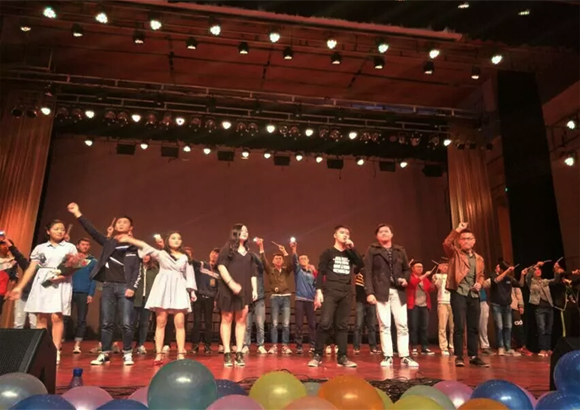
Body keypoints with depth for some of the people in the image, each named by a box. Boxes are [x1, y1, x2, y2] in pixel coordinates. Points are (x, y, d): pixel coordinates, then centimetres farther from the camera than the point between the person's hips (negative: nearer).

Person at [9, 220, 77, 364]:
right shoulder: (40, 248, 15)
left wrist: (64, 275, -16)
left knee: (56, 317, -13)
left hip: (61, 284, -2)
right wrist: (20, 287, 5)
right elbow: (31, 269, 11)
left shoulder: (70, 247, 11)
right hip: (42, 283, 2)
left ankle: (56, 351, -11)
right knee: (41, 317, -1)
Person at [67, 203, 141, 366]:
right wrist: (77, 214, -4)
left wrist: (132, 287, -10)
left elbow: (137, 270, 1)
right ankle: (105, 353, 14)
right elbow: (92, 231, 3)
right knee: (106, 322, 5)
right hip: (108, 286, 3)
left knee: (126, 323, -5)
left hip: (124, 287, -3)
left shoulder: (134, 246, 6)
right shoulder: (108, 242, 13)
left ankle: (127, 353, 7)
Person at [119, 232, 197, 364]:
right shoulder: (161, 254, 11)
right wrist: (128, 239, -7)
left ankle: (181, 354, -5)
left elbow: (190, 275, 11)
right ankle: (159, 354, 3)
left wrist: (192, 291, 2)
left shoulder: (185, 257, 14)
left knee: (180, 324, -6)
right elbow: (144, 246, 2)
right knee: (161, 323, 0)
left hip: (179, 290, 0)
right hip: (163, 289, 0)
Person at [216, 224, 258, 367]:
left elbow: (253, 273, 16)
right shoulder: (227, 249, 2)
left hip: (244, 291, 4)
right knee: (227, 319, -1)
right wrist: (231, 283, -19)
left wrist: (255, 289, 6)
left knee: (241, 319, 2)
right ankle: (227, 353, 3)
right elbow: (221, 266, -8)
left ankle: (239, 353, 5)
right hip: (228, 289, -4)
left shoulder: (248, 252, 17)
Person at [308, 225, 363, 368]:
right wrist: (319, 291, -12)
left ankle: (342, 357, 9)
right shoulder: (328, 253, 7)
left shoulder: (349, 254, 18)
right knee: (325, 323, -12)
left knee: (342, 325, 5)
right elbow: (321, 273, -1)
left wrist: (352, 248, -3)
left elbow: (361, 265, 1)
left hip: (346, 293, 4)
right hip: (330, 292, -4)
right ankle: (317, 355, -4)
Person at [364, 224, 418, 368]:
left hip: (398, 291, 3)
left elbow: (407, 269, 19)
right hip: (381, 291, -3)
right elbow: (368, 272, -2)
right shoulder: (372, 250, 5)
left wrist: (405, 279, -4)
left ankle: (404, 357, 8)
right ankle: (388, 357, 7)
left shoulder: (400, 251, 15)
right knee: (384, 325, 0)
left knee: (402, 325, 1)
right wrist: (369, 292, -12)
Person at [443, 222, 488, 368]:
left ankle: (473, 356, 19)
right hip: (459, 293, -5)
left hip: (474, 295, 5)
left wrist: (480, 283, 4)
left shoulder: (479, 259, 16)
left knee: (474, 327, 9)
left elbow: (481, 275, 26)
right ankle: (459, 357, 0)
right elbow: (446, 243, -18)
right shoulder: (455, 253, 2)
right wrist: (458, 229, -18)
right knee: (459, 326, -8)